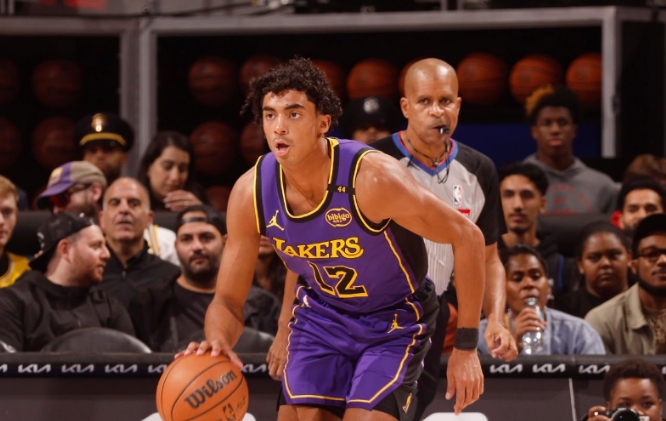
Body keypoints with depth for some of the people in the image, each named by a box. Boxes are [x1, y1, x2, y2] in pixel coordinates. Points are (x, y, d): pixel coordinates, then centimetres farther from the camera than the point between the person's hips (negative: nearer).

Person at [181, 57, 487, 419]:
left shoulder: (372, 178, -31)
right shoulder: (251, 193, -18)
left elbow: (467, 239, -21)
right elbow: (228, 300, -8)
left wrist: (465, 348, -19)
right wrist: (218, 340, -34)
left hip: (393, 322, -4)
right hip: (320, 317, 4)